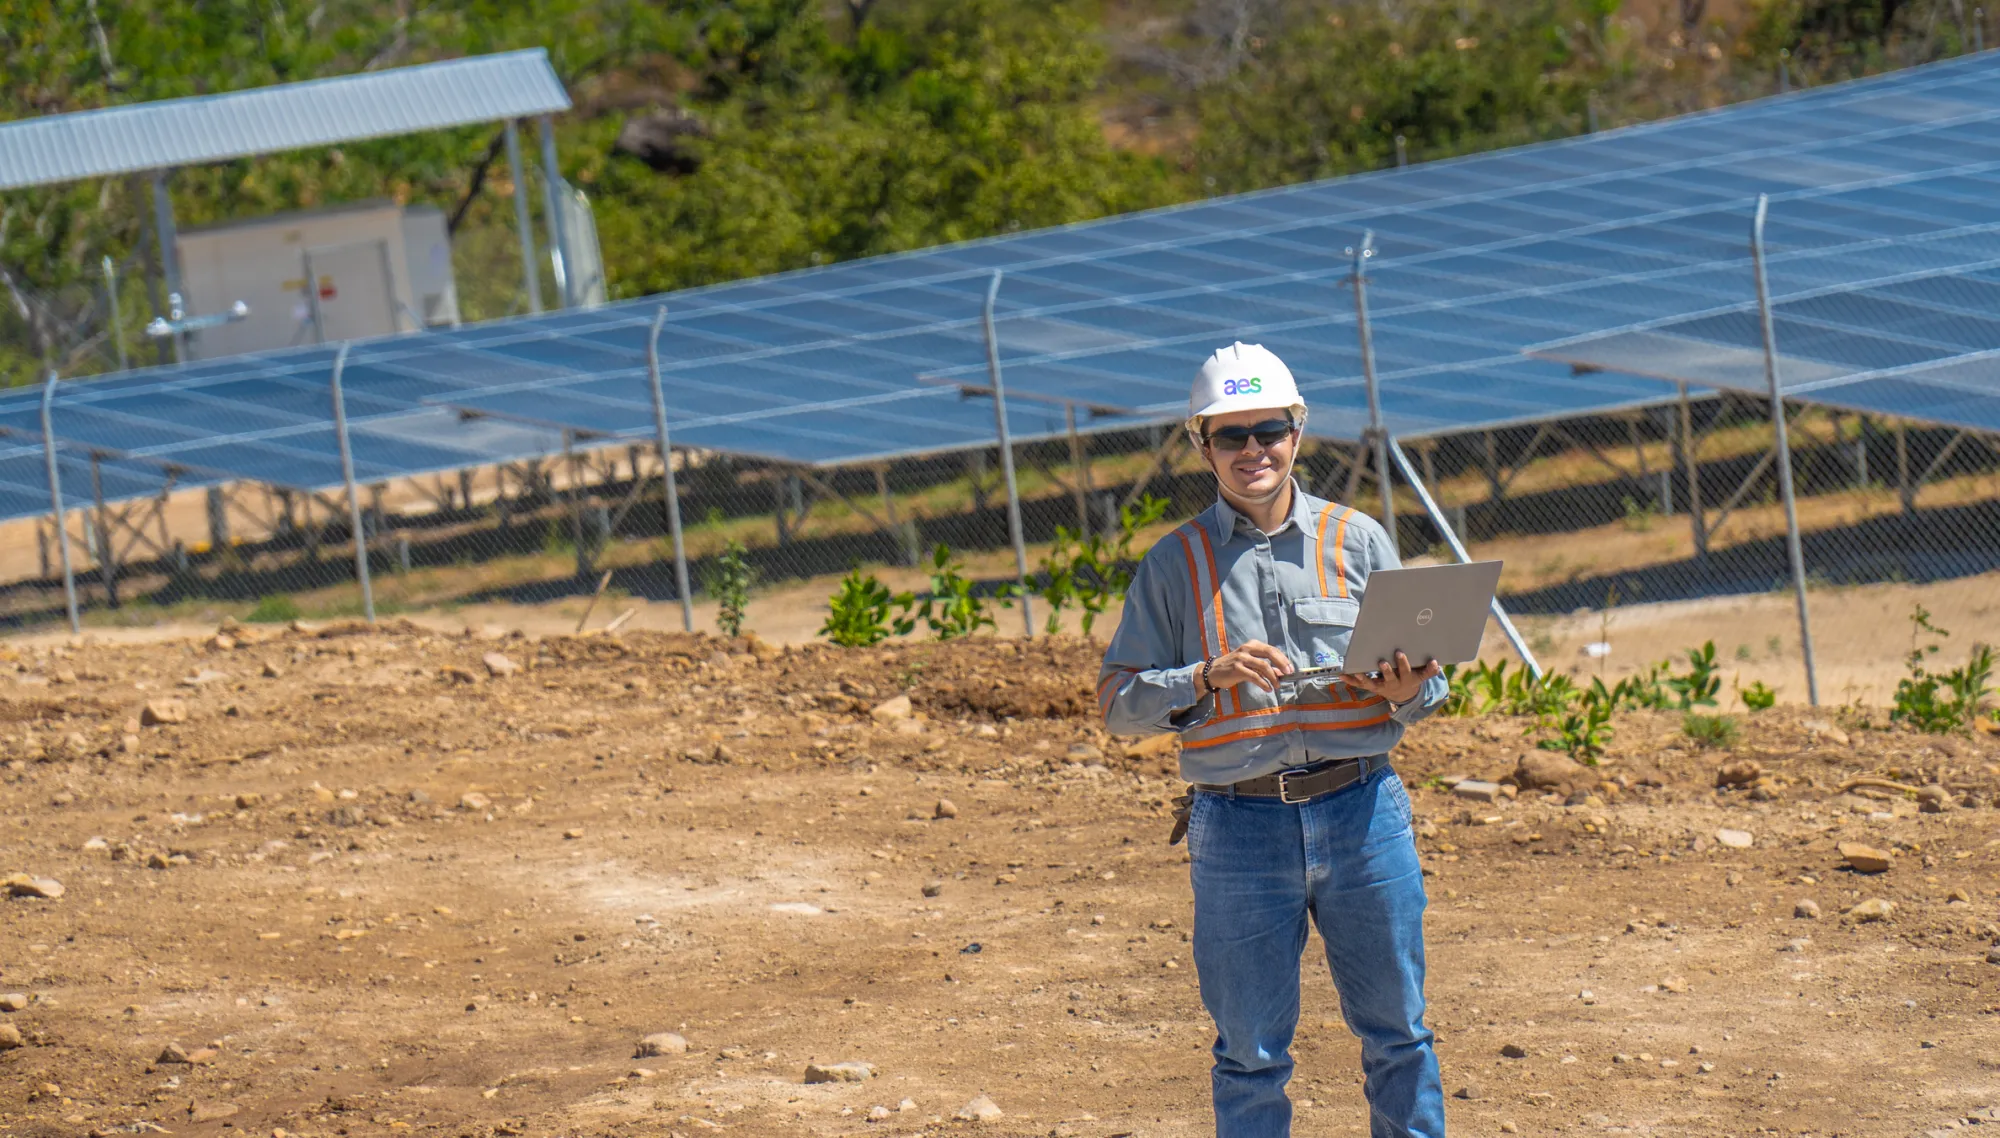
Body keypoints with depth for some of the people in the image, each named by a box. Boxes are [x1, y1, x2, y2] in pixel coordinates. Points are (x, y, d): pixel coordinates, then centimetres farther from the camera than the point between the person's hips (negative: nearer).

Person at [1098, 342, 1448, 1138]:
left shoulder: (1358, 540, 8)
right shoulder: (1175, 563, 5)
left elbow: (1419, 682, 11)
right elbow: (1118, 703, 1)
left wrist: (1408, 693, -13)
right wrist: (1208, 677, -15)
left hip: (1360, 811, 1)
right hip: (1239, 827, -1)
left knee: (1396, 1034, 7)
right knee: (1251, 1050, 5)